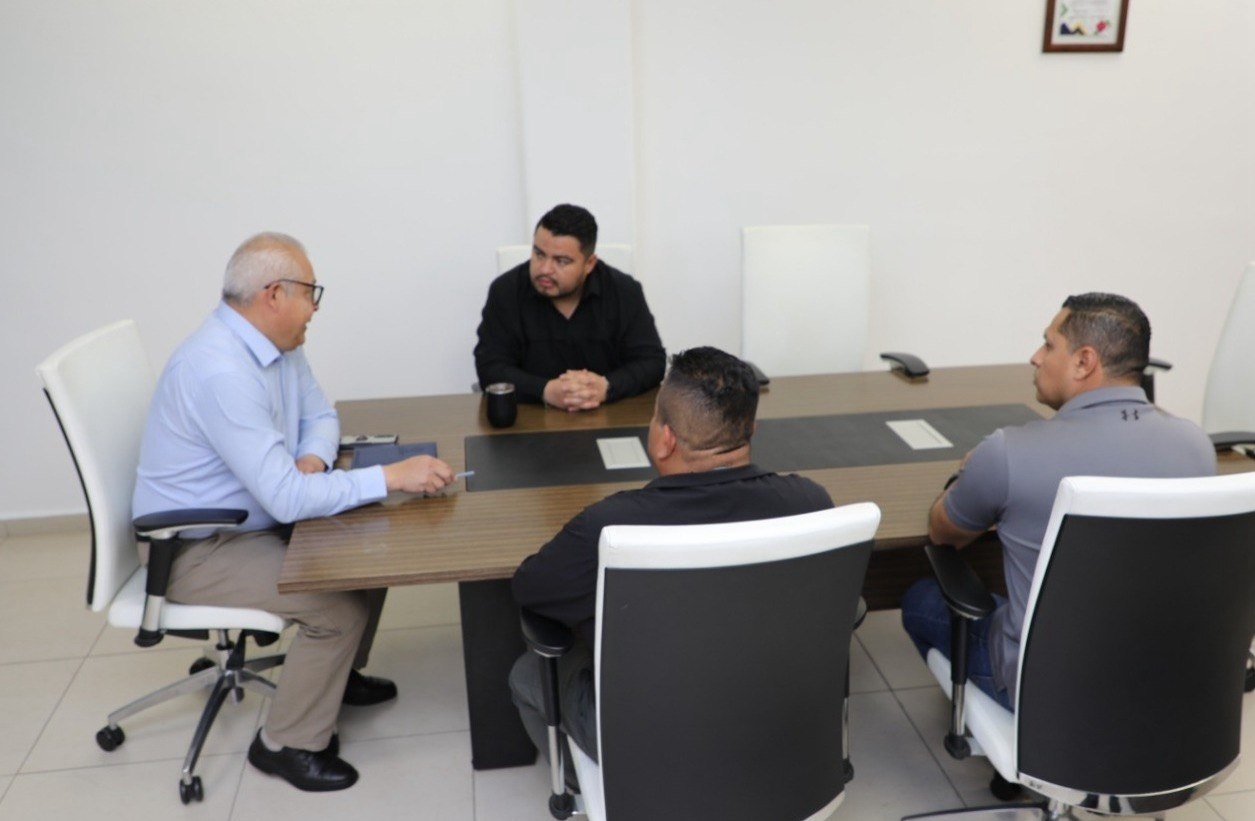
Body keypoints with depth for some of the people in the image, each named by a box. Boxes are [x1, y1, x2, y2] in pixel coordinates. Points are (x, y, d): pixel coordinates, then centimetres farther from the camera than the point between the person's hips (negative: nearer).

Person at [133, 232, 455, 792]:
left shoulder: (278, 345, -2)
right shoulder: (221, 370, -31)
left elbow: (319, 416, 12)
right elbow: (287, 498, -35)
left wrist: (312, 459, -11)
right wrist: (391, 477, -31)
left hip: (258, 520, 9)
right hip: (199, 549, -9)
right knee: (339, 606, -21)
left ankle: (338, 674, 27)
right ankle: (287, 743, 1)